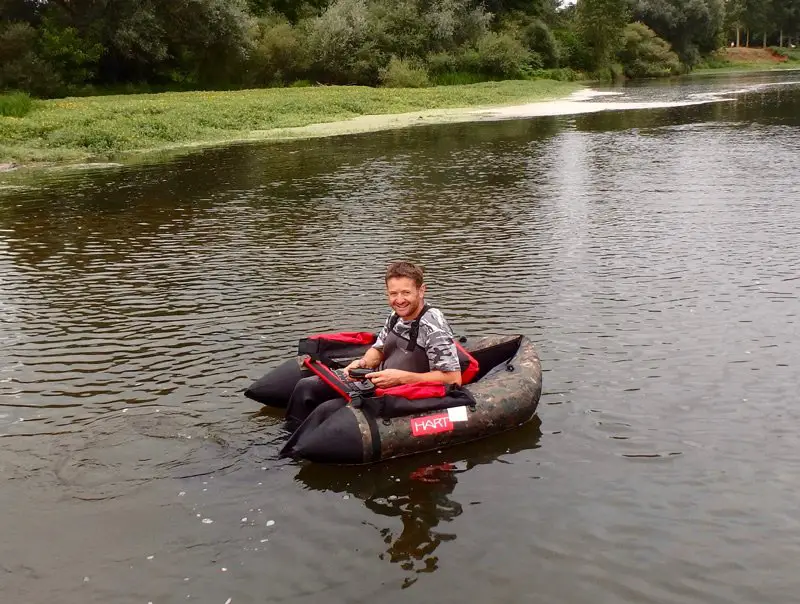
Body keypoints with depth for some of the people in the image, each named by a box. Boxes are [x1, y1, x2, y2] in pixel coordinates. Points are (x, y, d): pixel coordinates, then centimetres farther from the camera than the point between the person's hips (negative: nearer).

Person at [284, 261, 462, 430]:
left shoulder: (434, 327, -22)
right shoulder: (395, 316, 1)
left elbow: (453, 378, -26)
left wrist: (401, 377, -28)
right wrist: (363, 363, -7)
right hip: (377, 383, 8)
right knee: (306, 387, 6)